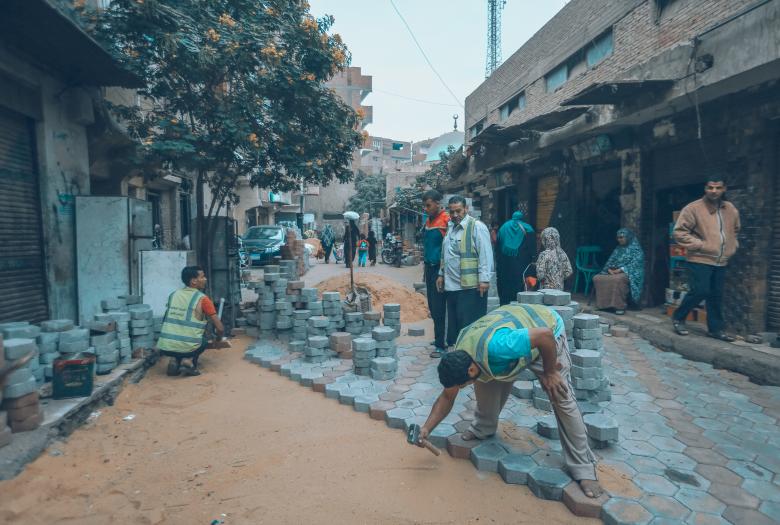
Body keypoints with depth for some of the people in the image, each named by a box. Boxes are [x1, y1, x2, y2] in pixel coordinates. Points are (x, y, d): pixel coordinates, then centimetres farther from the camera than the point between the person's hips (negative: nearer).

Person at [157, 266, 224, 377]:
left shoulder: (173, 295, 12)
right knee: (204, 340, 28)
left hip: (164, 347, 4)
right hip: (186, 348, -4)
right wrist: (218, 339, 22)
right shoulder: (202, 299, -3)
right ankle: (191, 364, 3)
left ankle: (175, 360, 11)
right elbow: (220, 328, -2)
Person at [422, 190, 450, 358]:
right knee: (433, 308, 14)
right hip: (430, 269, 8)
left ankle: (441, 345, 5)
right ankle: (440, 339, 27)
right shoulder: (428, 221, 13)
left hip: (439, 269, -8)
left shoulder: (446, 221, -13)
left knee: (438, 309, -4)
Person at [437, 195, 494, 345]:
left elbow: (485, 255, -14)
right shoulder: (450, 227, 16)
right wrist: (442, 274, 22)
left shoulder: (476, 226, -9)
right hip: (451, 285, 8)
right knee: (454, 323, 16)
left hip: (470, 286, -8)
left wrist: (484, 279, -19)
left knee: (469, 324, -3)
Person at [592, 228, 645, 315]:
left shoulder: (635, 248, 1)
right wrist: (610, 269, -6)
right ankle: (603, 304, -16)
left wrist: (620, 270, -19)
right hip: (614, 272, 7)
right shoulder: (618, 248, 20)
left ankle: (620, 306, -33)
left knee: (617, 279, -41)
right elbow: (611, 261, 16)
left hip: (628, 273, -7)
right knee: (597, 278, -18)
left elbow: (634, 264, -11)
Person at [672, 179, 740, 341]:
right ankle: (678, 318, 9)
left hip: (720, 262, 6)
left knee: (716, 296, 10)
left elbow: (735, 230, 28)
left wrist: (732, 247, 14)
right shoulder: (693, 208, -10)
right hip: (699, 260, -6)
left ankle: (715, 328, 20)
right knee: (700, 292, -11)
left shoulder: (731, 209, 10)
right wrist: (699, 245, -16)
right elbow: (679, 232, -12)